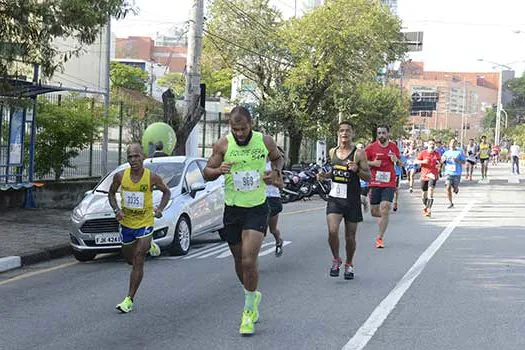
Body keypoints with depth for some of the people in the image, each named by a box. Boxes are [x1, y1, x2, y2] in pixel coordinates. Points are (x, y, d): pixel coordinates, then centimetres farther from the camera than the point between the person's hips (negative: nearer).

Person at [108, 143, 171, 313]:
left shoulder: (152, 177, -13)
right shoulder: (120, 176, -8)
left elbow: (166, 192, 5)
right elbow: (111, 193, 9)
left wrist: (160, 209, -11)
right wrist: (116, 210, -9)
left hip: (145, 224, -4)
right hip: (126, 224, 4)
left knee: (138, 261, -10)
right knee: (130, 260, 19)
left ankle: (129, 300, -5)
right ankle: (149, 245, 50)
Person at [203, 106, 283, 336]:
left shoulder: (265, 142, -5)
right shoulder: (223, 145, -6)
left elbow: (277, 158, 17)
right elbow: (206, 173, 1)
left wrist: (276, 173, -5)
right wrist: (218, 170, -21)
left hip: (257, 209, -2)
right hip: (233, 209, 2)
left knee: (249, 261, -15)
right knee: (239, 261, 13)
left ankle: (249, 309, 2)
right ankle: (252, 295, 41)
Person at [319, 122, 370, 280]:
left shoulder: (358, 153, -5)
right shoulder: (332, 152, 8)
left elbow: (368, 177, -4)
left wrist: (357, 170, -23)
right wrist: (325, 175, 3)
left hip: (352, 200, -2)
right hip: (335, 197, 2)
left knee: (350, 236, 7)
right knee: (332, 231, -16)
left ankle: (349, 264, 29)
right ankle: (336, 260, 8)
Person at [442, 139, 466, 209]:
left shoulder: (460, 152, 1)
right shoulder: (446, 153, 9)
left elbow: (463, 162, -2)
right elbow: (441, 162, 10)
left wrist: (457, 160, -20)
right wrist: (443, 159, -13)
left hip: (457, 173, -1)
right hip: (448, 172, 1)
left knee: (454, 190, 1)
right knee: (448, 188, -14)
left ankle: (456, 188, 40)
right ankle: (450, 203, -4)